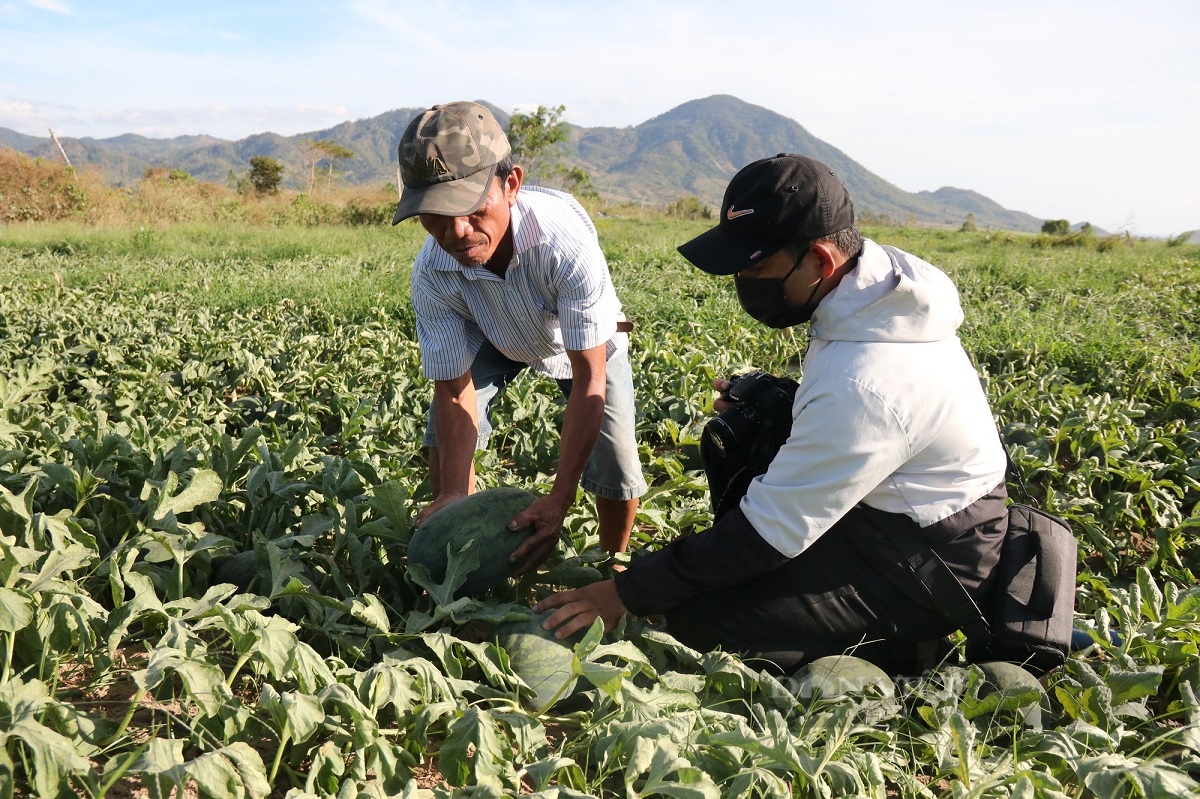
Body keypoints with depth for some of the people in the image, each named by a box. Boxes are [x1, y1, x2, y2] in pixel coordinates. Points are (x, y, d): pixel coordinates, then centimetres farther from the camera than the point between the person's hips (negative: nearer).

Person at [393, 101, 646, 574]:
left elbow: (589, 380, -40)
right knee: (445, 440, -12)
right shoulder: (432, 274, -32)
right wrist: (454, 495, -35)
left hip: (584, 341, -2)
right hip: (496, 340, 3)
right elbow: (453, 390, -23)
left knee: (616, 472, -14)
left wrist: (558, 501, -45)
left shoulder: (566, 239, -43)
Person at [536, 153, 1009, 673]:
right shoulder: (886, 273, -4)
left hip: (924, 573, -9)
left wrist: (628, 593, -20)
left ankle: (895, 648, -2)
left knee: (693, 621, -17)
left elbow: (772, 531, -27)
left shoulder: (863, 384, -34)